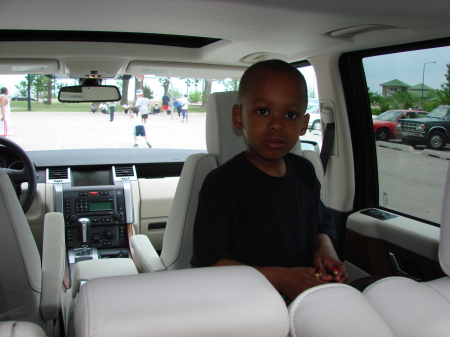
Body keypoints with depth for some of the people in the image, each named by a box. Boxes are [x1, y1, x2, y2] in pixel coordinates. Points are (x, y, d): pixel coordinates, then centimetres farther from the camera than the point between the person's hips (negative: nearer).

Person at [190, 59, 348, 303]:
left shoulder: (305, 171, 10)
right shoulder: (222, 183, -12)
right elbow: (208, 262, -16)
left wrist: (325, 248, 0)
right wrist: (279, 278, -23)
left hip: (307, 301, 7)